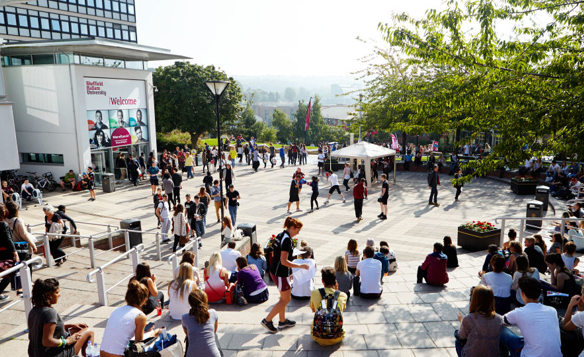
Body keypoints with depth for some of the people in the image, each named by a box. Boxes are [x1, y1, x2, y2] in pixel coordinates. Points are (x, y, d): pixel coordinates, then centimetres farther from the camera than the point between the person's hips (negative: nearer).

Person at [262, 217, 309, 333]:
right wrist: (300, 266, -18)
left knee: (284, 297, 21)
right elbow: (284, 261, -25)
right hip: (280, 274, -10)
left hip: (275, 271, 10)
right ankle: (267, 320, 11)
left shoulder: (280, 236, 8)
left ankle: (282, 321, 34)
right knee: (286, 299, 5)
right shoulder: (287, 240, -22)